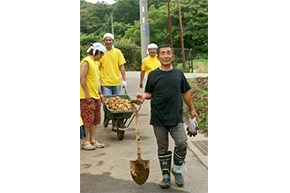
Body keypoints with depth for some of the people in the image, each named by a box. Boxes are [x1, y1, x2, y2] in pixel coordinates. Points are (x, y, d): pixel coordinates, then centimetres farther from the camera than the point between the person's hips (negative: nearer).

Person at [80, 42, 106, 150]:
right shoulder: (86, 62, -11)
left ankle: (92, 141, 20)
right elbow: (81, 78, -18)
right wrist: (87, 94, -19)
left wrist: (99, 93, 21)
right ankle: (85, 142, 8)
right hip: (87, 97, -9)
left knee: (95, 120, 11)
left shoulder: (95, 62, 18)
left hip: (95, 97, 9)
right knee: (87, 120, -3)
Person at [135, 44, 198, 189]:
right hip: (158, 118, 0)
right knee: (162, 147, 9)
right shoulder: (153, 75, 1)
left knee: (182, 144, -7)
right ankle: (166, 175, 25)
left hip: (176, 117, 1)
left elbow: (185, 93, 14)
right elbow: (150, 93, 9)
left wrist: (192, 109, 18)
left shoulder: (178, 73, 5)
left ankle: (177, 169, 20)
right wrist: (143, 96, -13)